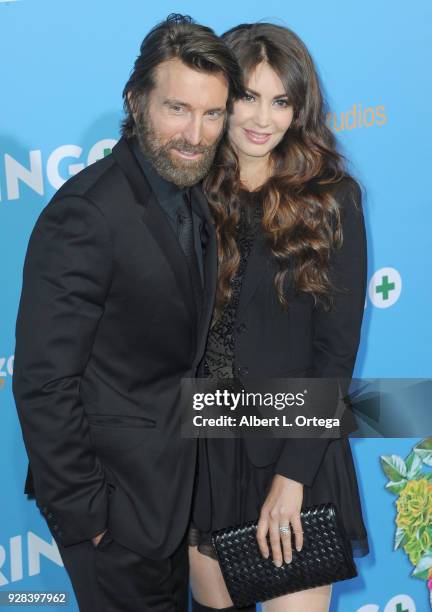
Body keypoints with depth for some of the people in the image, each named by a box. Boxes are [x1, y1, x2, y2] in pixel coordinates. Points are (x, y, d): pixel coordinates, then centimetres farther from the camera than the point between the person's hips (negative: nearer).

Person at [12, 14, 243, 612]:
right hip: (116, 497, -8)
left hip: (174, 486, 8)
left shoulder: (192, 198, 3)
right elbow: (43, 382, -23)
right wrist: (81, 513, -19)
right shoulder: (87, 212, -25)